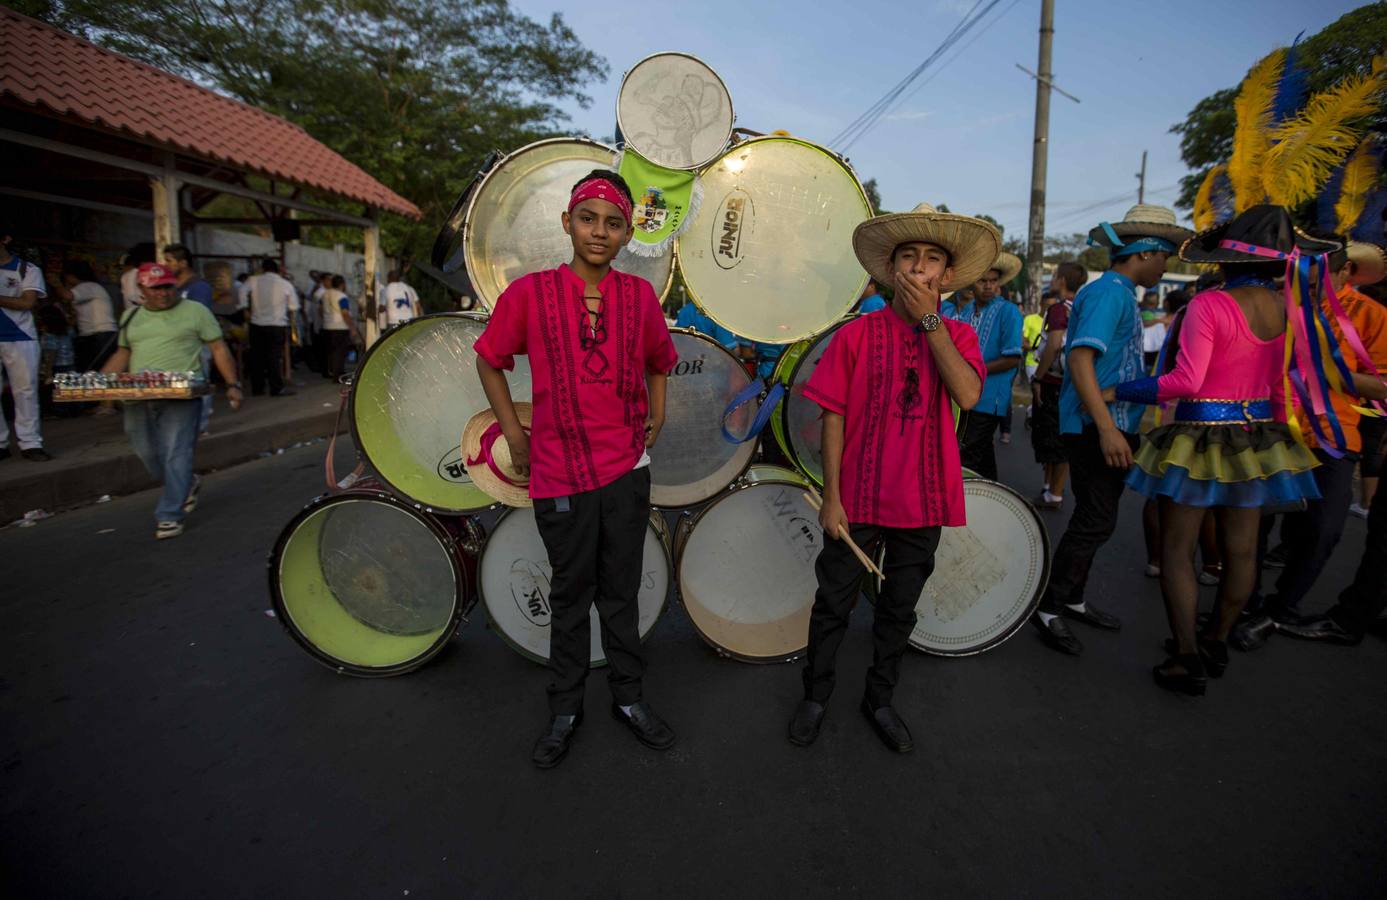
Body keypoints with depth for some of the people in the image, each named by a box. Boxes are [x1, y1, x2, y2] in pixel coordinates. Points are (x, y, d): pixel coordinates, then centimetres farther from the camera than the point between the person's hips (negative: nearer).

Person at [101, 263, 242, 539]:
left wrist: (232, 384, -7)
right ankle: (187, 485, 34)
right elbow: (123, 353, 23)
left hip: (181, 395, -5)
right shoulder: (131, 317, 17)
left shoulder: (195, 311, 3)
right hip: (138, 398, 5)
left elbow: (219, 348, 1)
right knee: (147, 454, 10)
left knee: (176, 455, -9)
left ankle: (169, 516, -4)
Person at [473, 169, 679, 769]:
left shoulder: (639, 296, 2)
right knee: (571, 592, 11)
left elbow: (658, 360, 20)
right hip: (560, 471, -1)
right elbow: (489, 361, 7)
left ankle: (628, 696, 31)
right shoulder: (530, 293, -5)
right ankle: (565, 708, 29)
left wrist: (656, 415, 9)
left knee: (621, 589, 13)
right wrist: (514, 434, 4)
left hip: (627, 467, 2)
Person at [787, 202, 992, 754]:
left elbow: (968, 394, -19)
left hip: (923, 501, 2)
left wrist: (930, 320, -19)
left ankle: (880, 699, 37)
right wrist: (831, 496, -9)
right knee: (835, 604, 11)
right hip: (858, 498, -2)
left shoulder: (957, 336, 1)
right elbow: (834, 417, -6)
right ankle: (815, 696, 32)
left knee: (899, 610, 17)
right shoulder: (858, 334, -6)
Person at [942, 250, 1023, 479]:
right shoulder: (962, 310, 10)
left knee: (966, 459, -11)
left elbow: (1013, 359, -13)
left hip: (988, 400, -7)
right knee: (982, 454, 17)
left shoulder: (1008, 312, -7)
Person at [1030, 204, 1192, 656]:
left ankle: (1072, 599, 27)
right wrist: (1106, 427, -31)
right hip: (1096, 428, -10)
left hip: (1112, 426, 10)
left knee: (1095, 519, 15)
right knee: (1096, 522, -6)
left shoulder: (1121, 294, 16)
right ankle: (1049, 608, 5)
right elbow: (1080, 358, -25)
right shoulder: (1108, 292, -13)